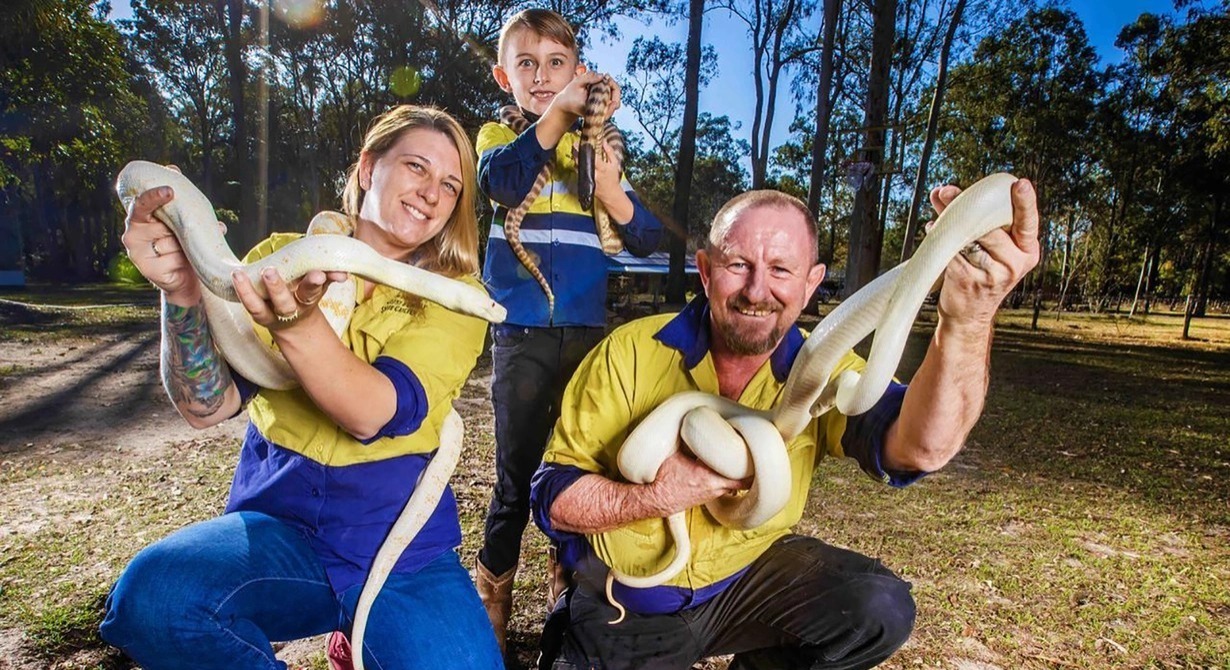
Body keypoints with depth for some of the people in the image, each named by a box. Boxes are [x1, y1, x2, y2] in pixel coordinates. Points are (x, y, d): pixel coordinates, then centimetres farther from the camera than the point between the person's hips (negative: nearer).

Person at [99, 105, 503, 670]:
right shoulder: (280, 257, 3)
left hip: (401, 544, 0)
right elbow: (206, 405, -6)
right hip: (279, 522, 1)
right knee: (148, 595, -27)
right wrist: (183, 293, -22)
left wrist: (294, 323, -36)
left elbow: (373, 411, -19)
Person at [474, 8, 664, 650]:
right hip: (521, 333, -2)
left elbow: (646, 240, 2)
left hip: (586, 331, 2)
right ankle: (490, 608, 24)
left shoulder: (594, 147, 11)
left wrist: (609, 188, -15)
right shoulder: (498, 137, 7)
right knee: (517, 474, 3)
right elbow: (502, 183, -18)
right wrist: (558, 112, -27)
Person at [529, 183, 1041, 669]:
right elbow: (553, 498, -15)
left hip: (749, 575, 2)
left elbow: (918, 448, -32)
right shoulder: (630, 353, -19)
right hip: (624, 606, -1)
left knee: (880, 608, -17)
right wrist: (659, 498, -31)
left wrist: (969, 322, -48)